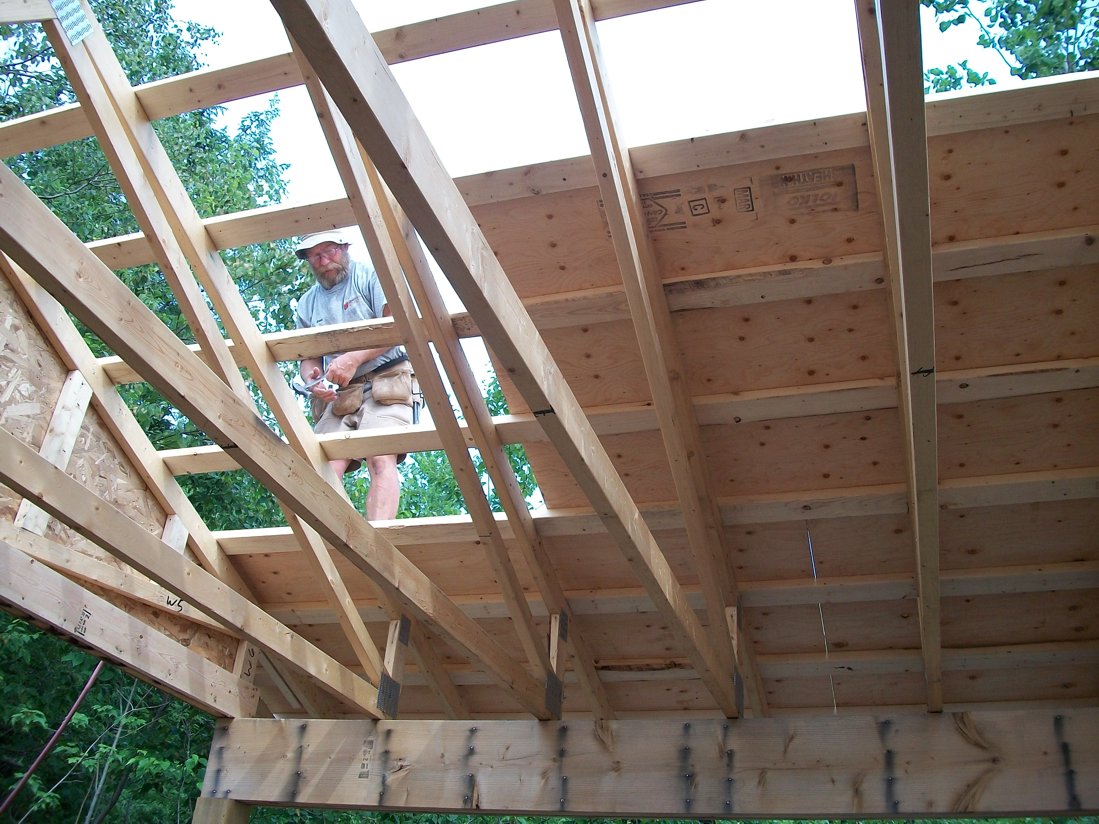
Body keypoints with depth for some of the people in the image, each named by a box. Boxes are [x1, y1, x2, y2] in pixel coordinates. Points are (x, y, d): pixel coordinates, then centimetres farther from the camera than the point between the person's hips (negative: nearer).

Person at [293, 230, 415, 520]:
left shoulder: (371, 276, 5)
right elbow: (308, 357, 21)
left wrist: (353, 359, -16)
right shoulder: (306, 305, 21)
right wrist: (312, 378, -4)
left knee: (380, 459, -24)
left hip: (384, 383, -5)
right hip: (337, 395, 5)